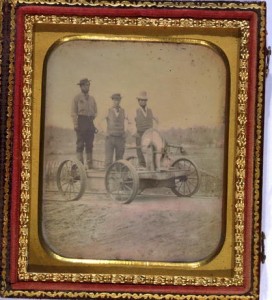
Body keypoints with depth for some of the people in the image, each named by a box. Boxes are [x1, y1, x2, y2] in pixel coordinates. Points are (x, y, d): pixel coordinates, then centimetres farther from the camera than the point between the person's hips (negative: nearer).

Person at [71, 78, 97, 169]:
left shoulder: (92, 98, 18)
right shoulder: (77, 98, 2)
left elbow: (95, 111, 24)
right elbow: (74, 112, -4)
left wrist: (93, 117, 5)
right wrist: (75, 124, -12)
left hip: (90, 123, 5)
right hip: (81, 121, -5)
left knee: (89, 144, 4)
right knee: (80, 144, -8)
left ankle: (90, 165, 5)